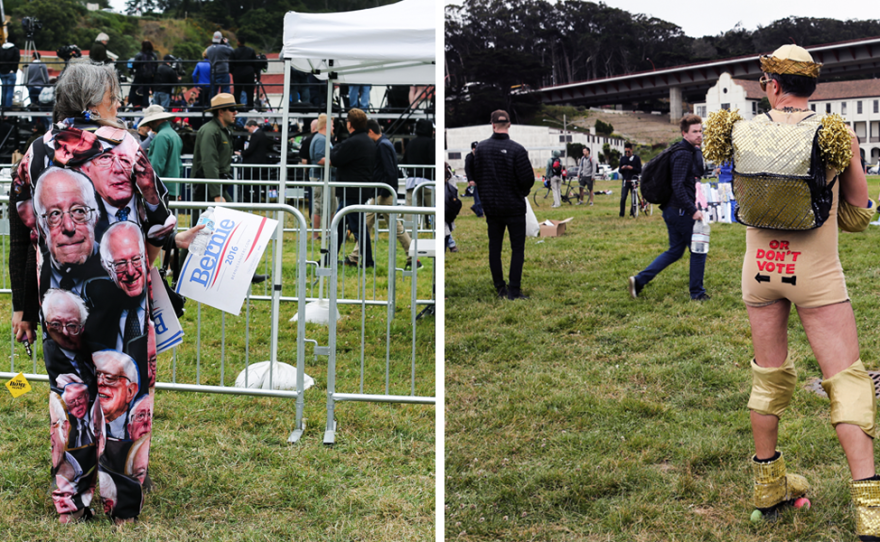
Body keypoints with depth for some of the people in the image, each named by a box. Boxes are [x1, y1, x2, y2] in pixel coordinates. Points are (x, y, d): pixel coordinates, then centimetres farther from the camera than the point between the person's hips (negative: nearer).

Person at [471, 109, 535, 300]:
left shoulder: (481, 148, -3)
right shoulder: (517, 150, -15)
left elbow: (476, 175, 2)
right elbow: (528, 179, -13)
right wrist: (523, 192, 9)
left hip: (491, 206, 3)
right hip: (514, 206, -3)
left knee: (494, 247, 12)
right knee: (517, 248, 3)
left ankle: (500, 288, 15)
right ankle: (514, 290, -2)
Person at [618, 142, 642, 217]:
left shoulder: (636, 158, 2)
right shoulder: (623, 158, 10)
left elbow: (639, 170, -1)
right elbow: (619, 170, 12)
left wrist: (632, 168, -19)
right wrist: (622, 168, -12)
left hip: (633, 181, -1)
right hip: (625, 181, 1)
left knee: (634, 197, 2)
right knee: (623, 198, -7)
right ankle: (621, 214, -2)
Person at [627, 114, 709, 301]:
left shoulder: (692, 151, 15)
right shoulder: (683, 154, -17)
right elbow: (678, 186, -25)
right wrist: (693, 210, -24)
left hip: (672, 210, 10)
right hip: (681, 211, -10)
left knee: (675, 251, 16)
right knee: (698, 250, 3)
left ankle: (639, 280, 11)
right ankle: (697, 292, 14)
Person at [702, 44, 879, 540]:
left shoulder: (743, 135, -1)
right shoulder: (836, 134, -8)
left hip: (760, 269, 3)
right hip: (816, 273, -3)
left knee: (770, 376, 17)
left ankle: (769, 483, 28)